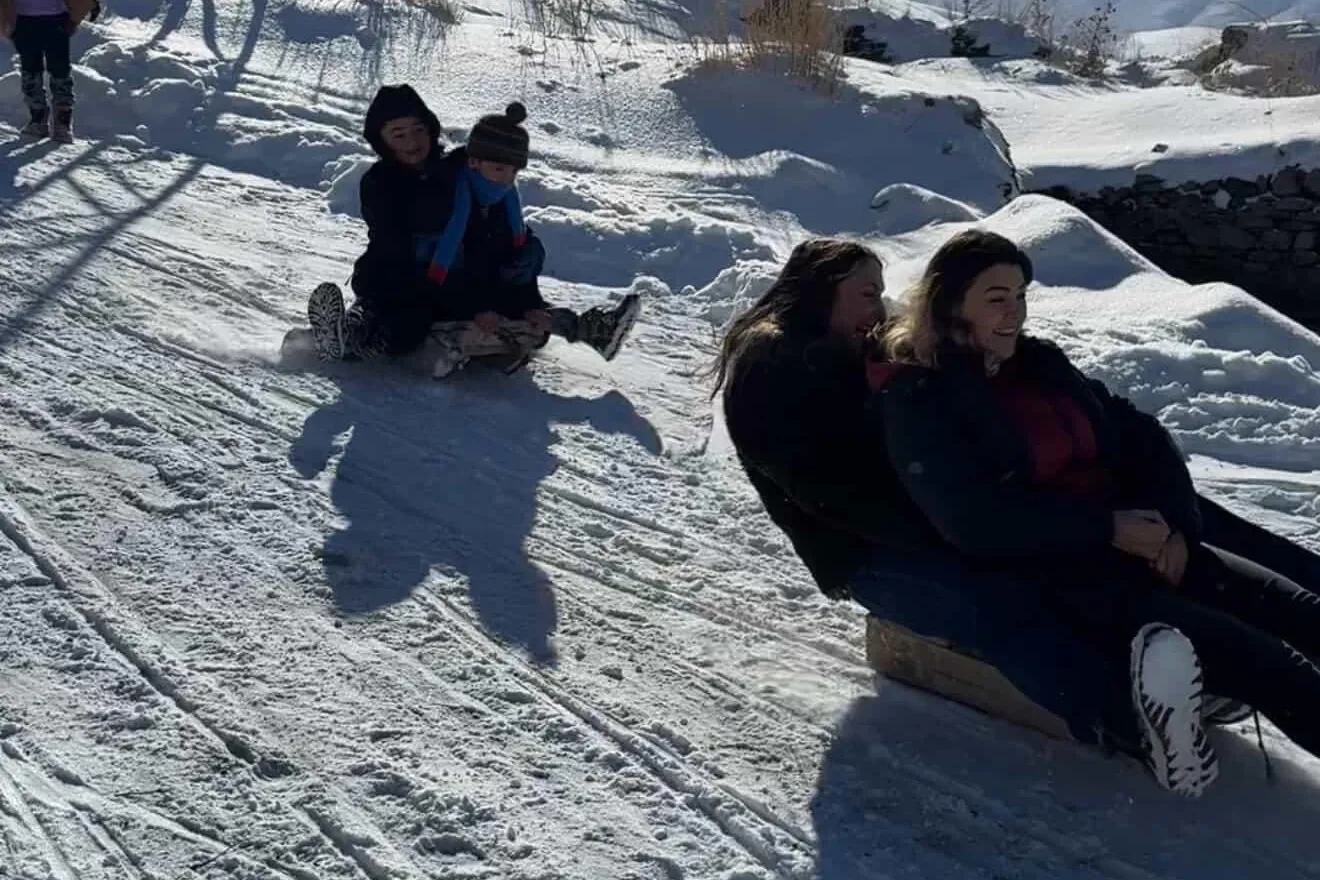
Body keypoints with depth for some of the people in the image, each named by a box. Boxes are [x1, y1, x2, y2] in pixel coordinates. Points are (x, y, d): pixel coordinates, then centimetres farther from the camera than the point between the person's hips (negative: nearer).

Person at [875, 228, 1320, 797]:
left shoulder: (1039, 365, 15)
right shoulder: (915, 401, -6)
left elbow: (1141, 437, 13)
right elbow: (975, 521, -17)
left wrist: (1177, 524, -6)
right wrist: (1106, 529, -19)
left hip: (1139, 543, 7)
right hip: (1047, 579, -7)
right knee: (1262, 660, -22)